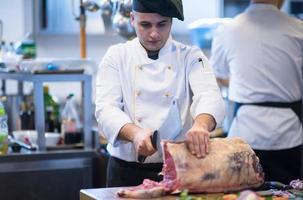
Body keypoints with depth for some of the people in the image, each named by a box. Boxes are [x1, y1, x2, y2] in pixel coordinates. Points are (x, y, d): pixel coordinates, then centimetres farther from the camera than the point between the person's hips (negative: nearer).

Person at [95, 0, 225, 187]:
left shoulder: (191, 57, 2)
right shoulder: (117, 56, 3)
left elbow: (210, 97, -16)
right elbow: (106, 108, -9)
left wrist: (201, 124, -39)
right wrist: (135, 133, -30)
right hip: (127, 171, 0)